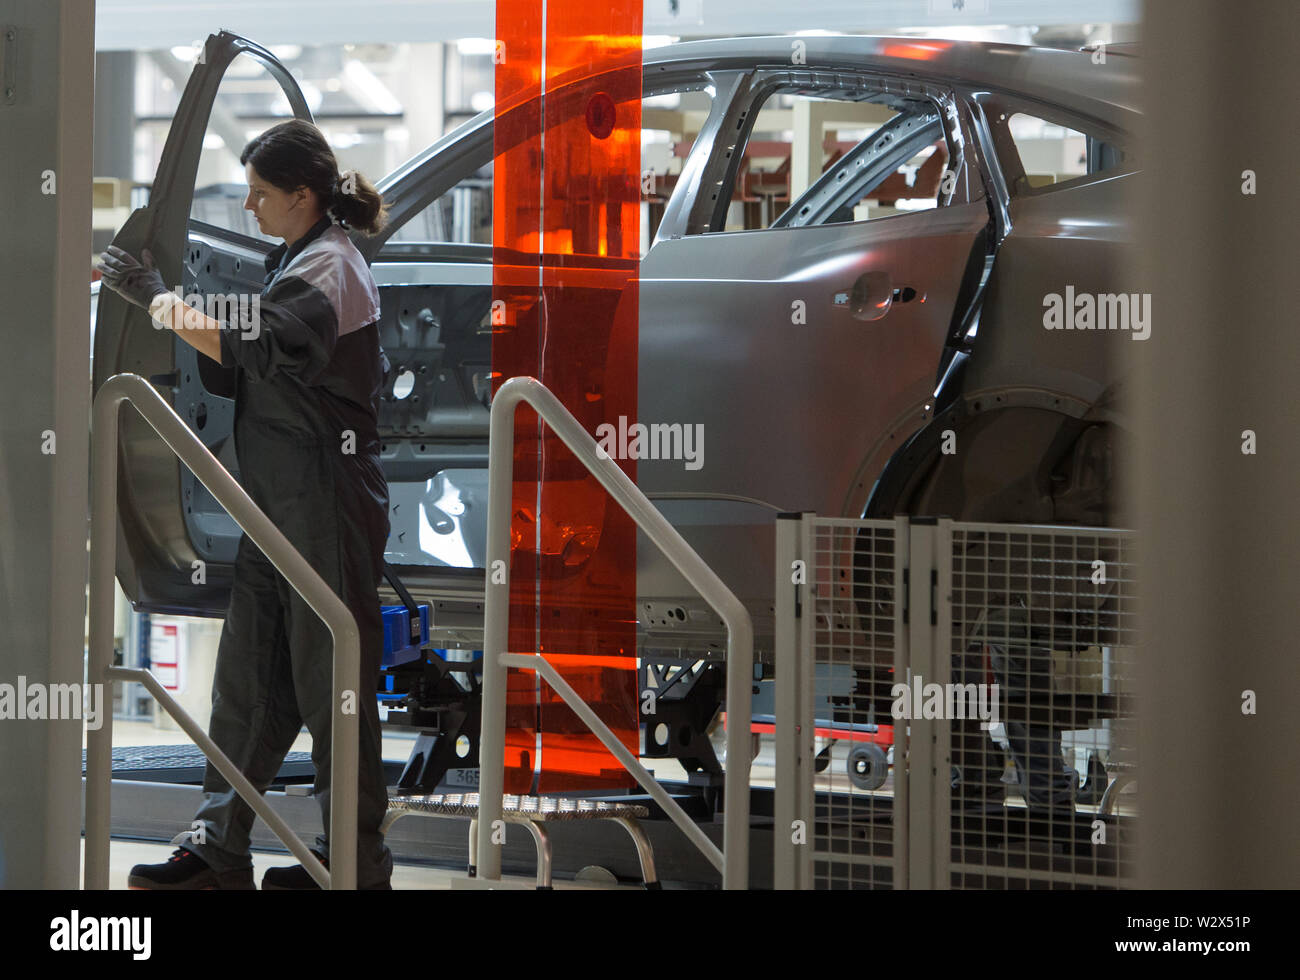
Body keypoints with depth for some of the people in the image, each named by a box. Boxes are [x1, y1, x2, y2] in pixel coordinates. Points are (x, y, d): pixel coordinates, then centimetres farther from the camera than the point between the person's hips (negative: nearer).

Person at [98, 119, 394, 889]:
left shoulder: (327, 266, -14)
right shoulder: (303, 258, 17)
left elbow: (253, 348, -26)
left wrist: (155, 296, -21)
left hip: (327, 501, -10)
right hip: (284, 503, 10)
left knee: (330, 680, -3)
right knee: (250, 677, 9)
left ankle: (357, 864, 5)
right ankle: (220, 851, 12)